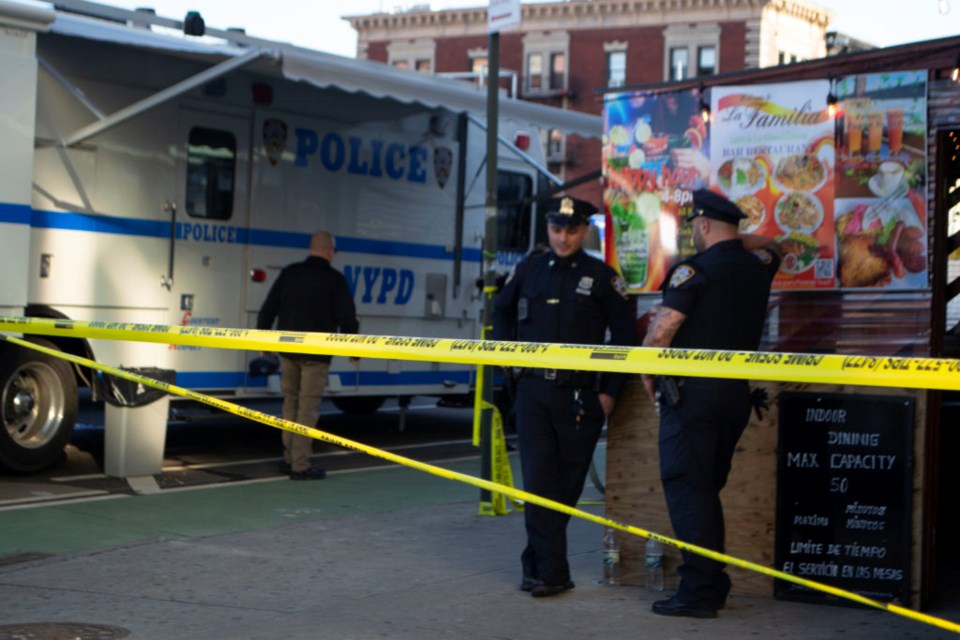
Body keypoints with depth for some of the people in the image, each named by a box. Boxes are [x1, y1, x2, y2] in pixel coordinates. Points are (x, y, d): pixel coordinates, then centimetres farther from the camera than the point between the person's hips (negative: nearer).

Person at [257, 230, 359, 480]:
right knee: (307, 407, -3)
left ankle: (290, 457, 22)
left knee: (291, 402, 17)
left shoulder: (289, 273, 5)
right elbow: (347, 318, -6)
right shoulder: (335, 279, -7)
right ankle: (300, 466, -3)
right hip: (316, 354, -4)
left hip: (288, 350, 4)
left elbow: (268, 310, 8)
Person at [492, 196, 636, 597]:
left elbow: (624, 336, 3)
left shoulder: (602, 277, 1)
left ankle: (537, 561, 18)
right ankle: (552, 571, -5)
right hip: (533, 391, 1)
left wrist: (611, 391, -2)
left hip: (581, 395, -1)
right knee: (538, 478, -7)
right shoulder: (527, 271, 8)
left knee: (567, 483, 4)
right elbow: (501, 312, 25)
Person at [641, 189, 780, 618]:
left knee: (686, 489, -6)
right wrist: (729, 242, 31)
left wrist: (647, 373, -1)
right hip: (736, 393, 7)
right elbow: (767, 245, 37)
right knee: (706, 489, 15)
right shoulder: (758, 267, 11)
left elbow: (661, 330, -16)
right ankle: (713, 584, 17)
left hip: (691, 390, -7)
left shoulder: (695, 268, -10)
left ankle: (698, 592, -10)